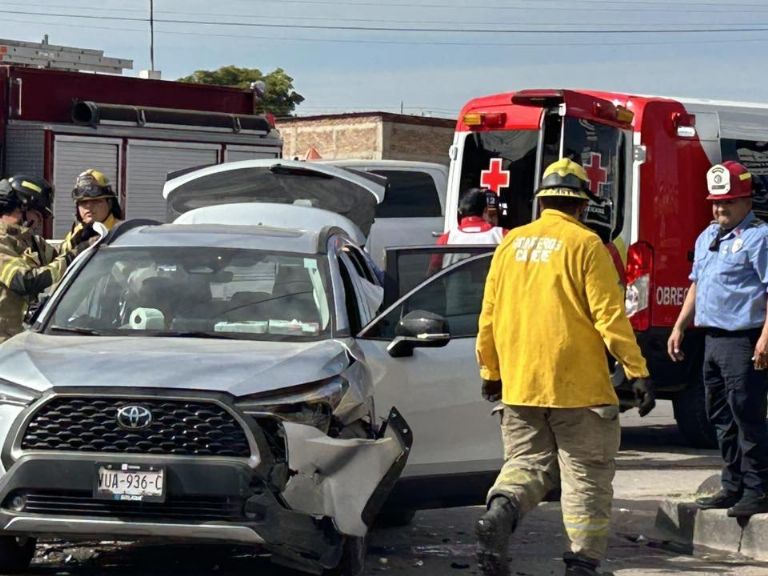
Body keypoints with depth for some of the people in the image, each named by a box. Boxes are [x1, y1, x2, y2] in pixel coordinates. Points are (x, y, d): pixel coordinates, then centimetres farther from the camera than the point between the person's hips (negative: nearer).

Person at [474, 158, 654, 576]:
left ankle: (500, 512, -15)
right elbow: (610, 316, -12)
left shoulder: (512, 243, 9)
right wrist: (637, 372, -8)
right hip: (577, 386, -4)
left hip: (519, 385, 5)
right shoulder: (585, 245, -7)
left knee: (526, 463, 14)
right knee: (587, 476, 5)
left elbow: (489, 316, 12)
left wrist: (490, 372, 23)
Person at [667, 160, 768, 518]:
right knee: (721, 419, 13)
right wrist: (679, 327, 21)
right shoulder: (707, 238, 18)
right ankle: (733, 487, 21)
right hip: (713, 339, 9)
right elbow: (696, 285, 26)